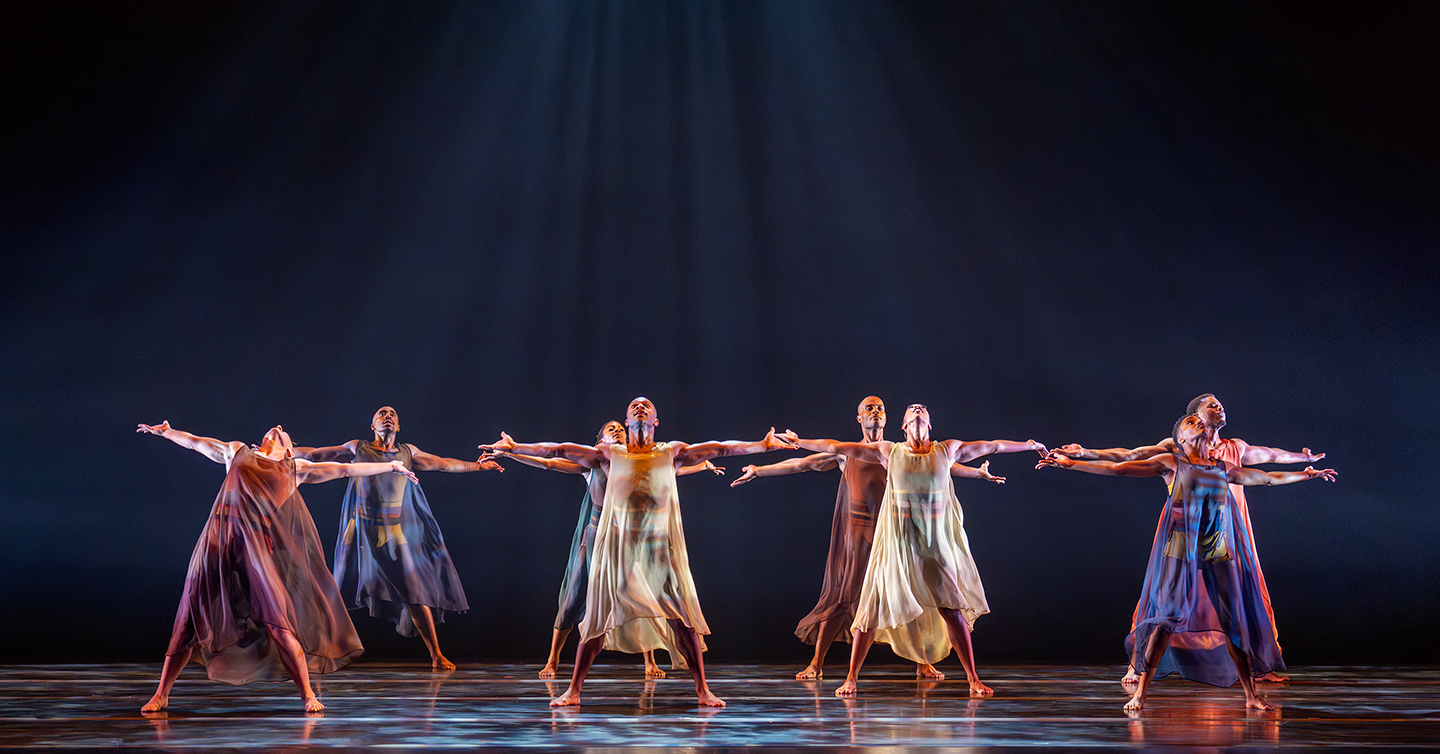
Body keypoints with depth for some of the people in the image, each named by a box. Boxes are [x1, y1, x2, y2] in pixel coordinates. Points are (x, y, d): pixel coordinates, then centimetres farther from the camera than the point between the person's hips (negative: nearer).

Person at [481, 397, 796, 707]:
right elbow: (560, 450, 9)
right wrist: (516, 448, 5)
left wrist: (761, 445, 0)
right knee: (598, 620, 2)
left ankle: (702, 690, 7)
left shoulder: (672, 452, 11)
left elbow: (718, 448, 6)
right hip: (617, 546, 0)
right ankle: (574, 690, 13)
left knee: (684, 620, -4)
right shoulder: (611, 454, 11)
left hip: (661, 548, 0)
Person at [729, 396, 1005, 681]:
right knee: (841, 596, -2)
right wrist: (758, 471, 8)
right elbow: (800, 464, 10)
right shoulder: (845, 454, 10)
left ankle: (922, 663, 12)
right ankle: (816, 663, 6)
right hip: (857, 532, -1)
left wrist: (978, 472, 9)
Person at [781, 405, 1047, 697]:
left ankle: (973, 679, 8)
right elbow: (837, 447, 7)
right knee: (874, 607, 1)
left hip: (937, 542, 1)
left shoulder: (948, 450, 7)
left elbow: (992, 445, 17)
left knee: (952, 609, -2)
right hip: (897, 542, 0)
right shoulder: (889, 452, 4)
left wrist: (1029, 445, 24)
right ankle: (851, 678, 12)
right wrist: (800, 442, 6)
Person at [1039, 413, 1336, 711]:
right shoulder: (1170, 463, 7)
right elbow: (1117, 468, 4)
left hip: (1220, 551, 4)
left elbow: (1268, 477, 33)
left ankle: (1251, 695, 13)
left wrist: (1304, 474, 40)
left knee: (1236, 622, 2)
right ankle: (1140, 693, -4)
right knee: (1166, 619, -10)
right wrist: (1070, 463, 0)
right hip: (1180, 550, -4)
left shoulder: (1223, 468, 18)